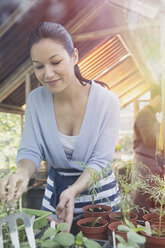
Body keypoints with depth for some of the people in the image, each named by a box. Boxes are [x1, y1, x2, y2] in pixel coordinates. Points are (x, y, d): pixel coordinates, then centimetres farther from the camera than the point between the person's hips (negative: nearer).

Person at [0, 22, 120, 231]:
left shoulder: (107, 101, -19)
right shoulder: (35, 100, -9)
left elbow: (100, 161, -19)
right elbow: (30, 150, -10)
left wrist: (74, 191, -37)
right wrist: (22, 173, -33)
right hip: (55, 192, 3)